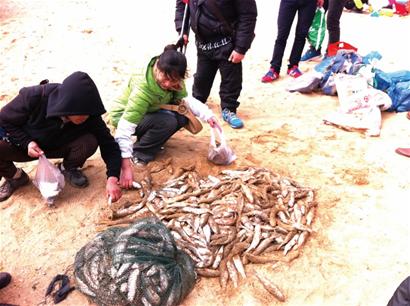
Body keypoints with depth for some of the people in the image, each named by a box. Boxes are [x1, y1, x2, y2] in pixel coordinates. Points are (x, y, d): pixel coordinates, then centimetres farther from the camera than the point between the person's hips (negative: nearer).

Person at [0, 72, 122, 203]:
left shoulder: (90, 116, -28)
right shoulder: (34, 97, -33)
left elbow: (109, 144, -23)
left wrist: (112, 178, -38)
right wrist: (27, 143, -31)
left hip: (59, 147, 1)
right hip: (24, 145, -1)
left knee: (89, 142, -28)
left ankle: (69, 168, 5)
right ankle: (15, 177, 3)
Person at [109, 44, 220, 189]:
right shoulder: (142, 89, -39)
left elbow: (185, 99, -8)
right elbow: (124, 129, -42)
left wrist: (208, 115, -26)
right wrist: (126, 167, -47)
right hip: (123, 116, -7)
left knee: (183, 117, -13)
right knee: (167, 122, -31)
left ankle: (149, 139, 4)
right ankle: (138, 154, -12)